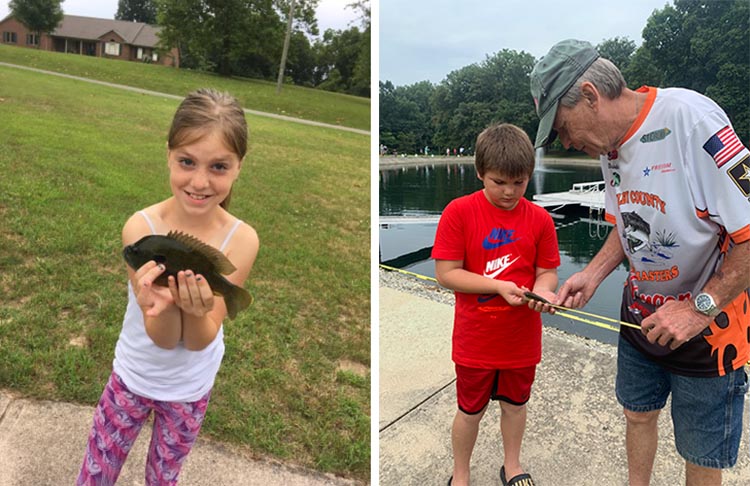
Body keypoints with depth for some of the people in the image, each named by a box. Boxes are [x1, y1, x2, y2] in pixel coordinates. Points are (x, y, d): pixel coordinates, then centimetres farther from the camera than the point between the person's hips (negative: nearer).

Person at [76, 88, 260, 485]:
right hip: (133, 376, 0)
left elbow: (199, 341, -19)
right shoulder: (141, 227, -25)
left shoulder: (241, 240, -24)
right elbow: (163, 339, -22)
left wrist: (197, 311, -41)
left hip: (191, 388, 1)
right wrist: (160, 308, -44)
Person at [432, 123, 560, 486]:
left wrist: (541, 290, -23)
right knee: (470, 411, 15)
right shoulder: (459, 212, -15)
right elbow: (446, 273, -16)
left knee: (515, 404, 22)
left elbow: (547, 271, 0)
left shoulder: (539, 219, -6)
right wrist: (499, 286, -24)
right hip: (475, 338, -2)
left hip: (522, 337, 3)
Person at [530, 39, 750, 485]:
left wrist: (700, 308, -26)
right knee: (638, 414, 22)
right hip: (640, 313, 7)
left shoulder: (691, 118, -26)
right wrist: (593, 274, -3)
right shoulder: (609, 144, -1)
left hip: (706, 323, -6)